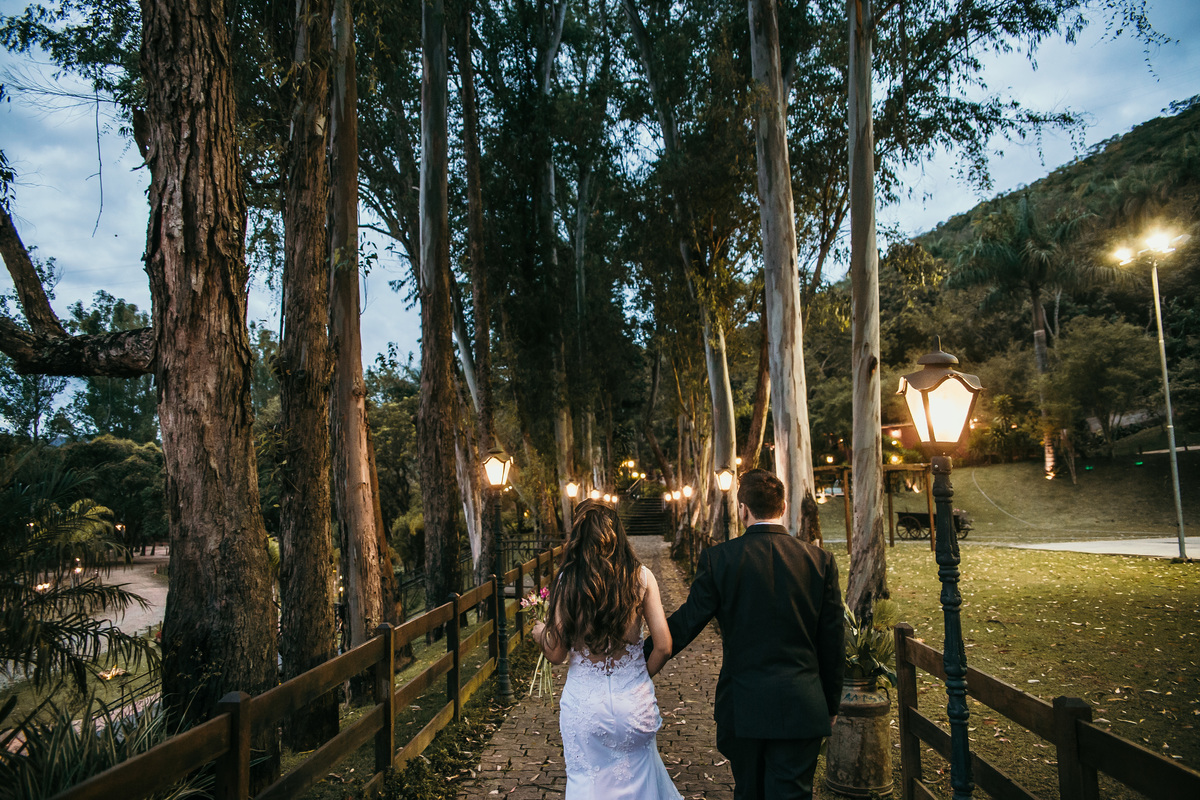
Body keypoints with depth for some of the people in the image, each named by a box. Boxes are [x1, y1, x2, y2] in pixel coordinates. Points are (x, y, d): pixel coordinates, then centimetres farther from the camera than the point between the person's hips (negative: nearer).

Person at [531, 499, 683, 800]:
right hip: (633, 701, 1)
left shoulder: (568, 580, -10)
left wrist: (540, 634, 15)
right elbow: (663, 646, -7)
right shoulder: (640, 576, -8)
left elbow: (557, 653, -7)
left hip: (583, 704, -1)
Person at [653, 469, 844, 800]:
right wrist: (831, 705, 13)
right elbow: (832, 643, 1)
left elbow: (685, 624, -6)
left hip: (742, 706, 0)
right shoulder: (820, 560, -4)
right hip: (801, 709, 0)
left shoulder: (718, 558, -10)